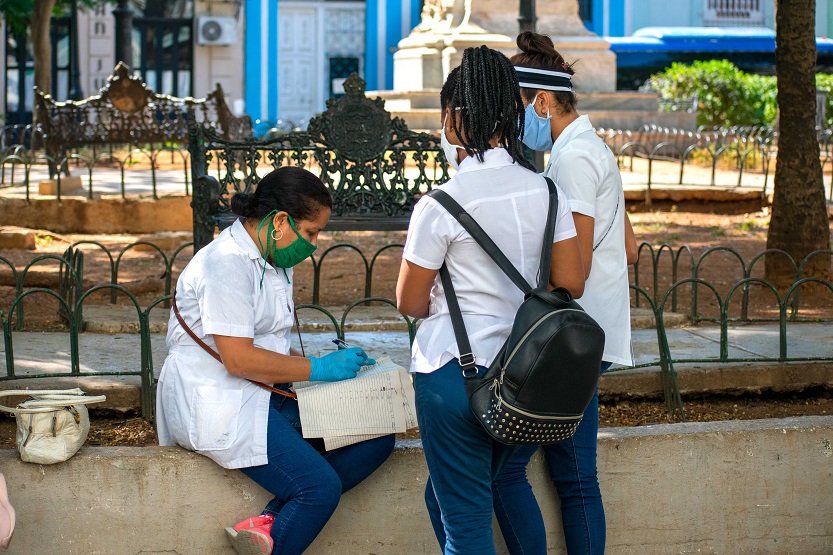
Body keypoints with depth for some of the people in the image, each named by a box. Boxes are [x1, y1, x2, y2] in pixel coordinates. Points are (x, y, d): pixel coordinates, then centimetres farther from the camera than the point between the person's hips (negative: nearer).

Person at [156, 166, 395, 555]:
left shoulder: (273, 262, 16)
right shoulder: (228, 263, -16)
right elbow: (239, 359, -21)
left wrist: (335, 362, 5)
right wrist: (318, 368, -14)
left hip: (264, 396, 10)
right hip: (219, 403, -10)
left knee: (376, 438, -6)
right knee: (321, 487, -23)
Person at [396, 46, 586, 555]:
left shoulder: (440, 206, -14)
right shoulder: (543, 190, 1)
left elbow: (410, 301, -4)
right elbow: (572, 283, 5)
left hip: (455, 370, -6)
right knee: (445, 497, 23)